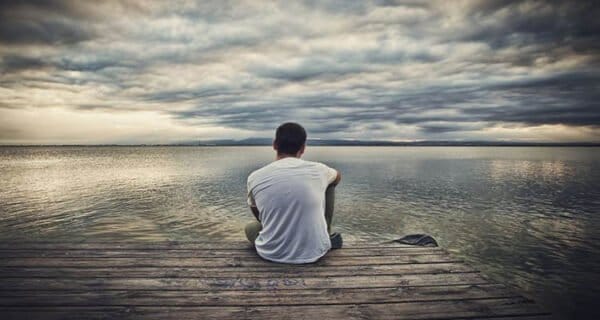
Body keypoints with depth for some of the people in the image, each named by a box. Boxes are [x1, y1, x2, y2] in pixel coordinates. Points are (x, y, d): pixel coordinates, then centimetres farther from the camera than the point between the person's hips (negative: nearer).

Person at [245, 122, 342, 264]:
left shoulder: (255, 178, -7)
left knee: (250, 227, 35)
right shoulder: (318, 170, -7)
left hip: (271, 254, 1)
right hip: (314, 252, 0)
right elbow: (338, 176, 20)